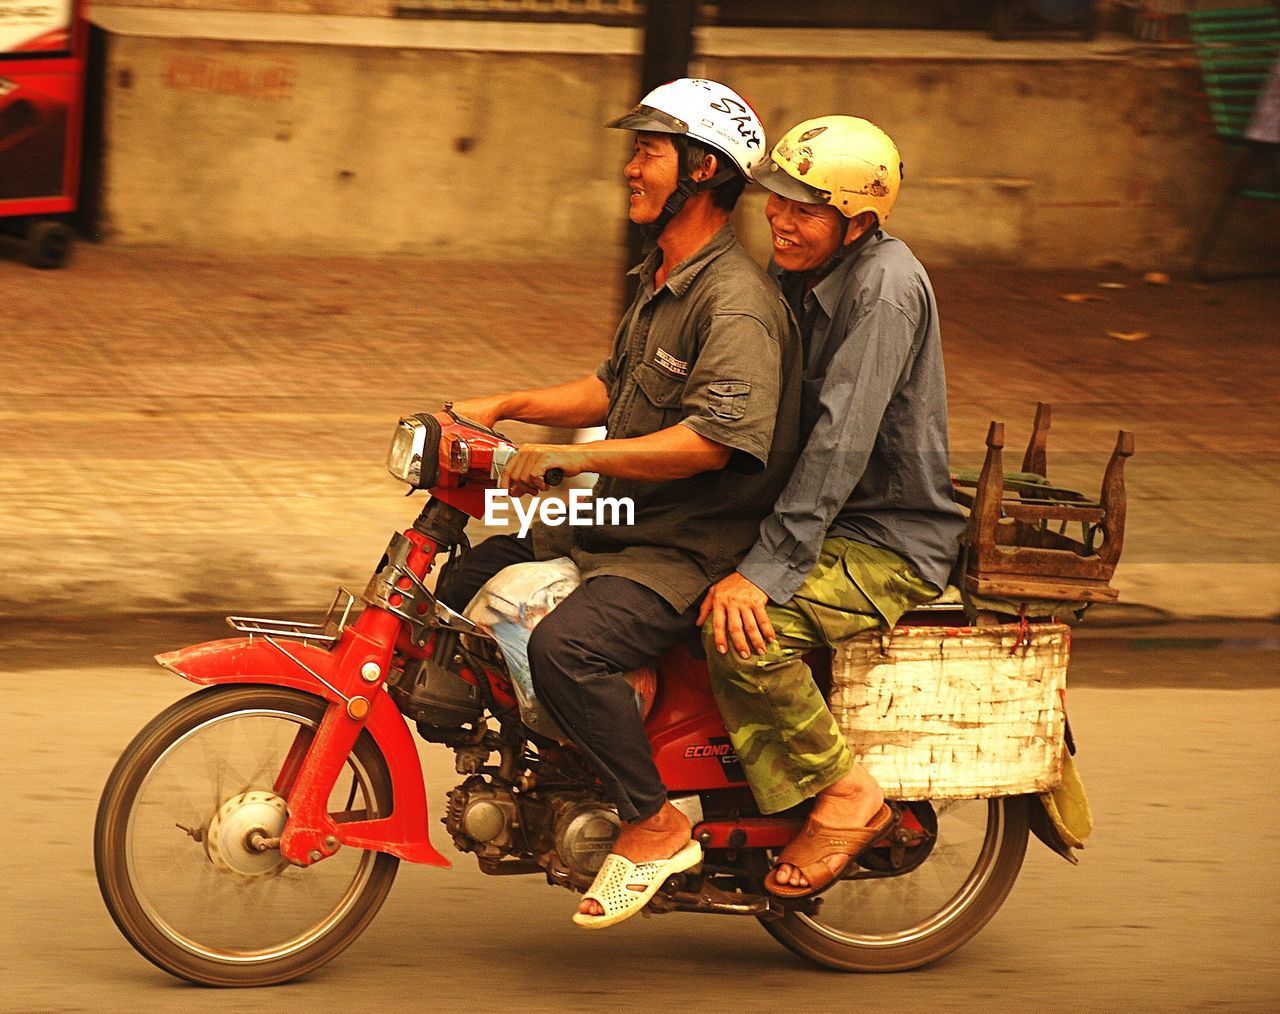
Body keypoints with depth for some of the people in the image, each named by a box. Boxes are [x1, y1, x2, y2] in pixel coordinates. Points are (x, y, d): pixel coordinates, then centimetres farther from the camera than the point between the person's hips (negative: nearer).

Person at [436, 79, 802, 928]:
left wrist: (573, 457, -35)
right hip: (616, 522, 11)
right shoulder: (661, 279, 14)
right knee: (463, 587, 13)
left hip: (696, 548, -11)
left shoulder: (736, 302, -20)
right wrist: (505, 407, 13)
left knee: (566, 646, -33)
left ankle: (654, 825, -18)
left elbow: (715, 437, -32)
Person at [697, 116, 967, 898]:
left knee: (743, 629, -31)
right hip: (820, 522, 10)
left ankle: (847, 795, -12)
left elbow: (841, 440, -28)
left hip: (888, 547, -10)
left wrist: (767, 569, -32)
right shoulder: (794, 275, 9)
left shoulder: (885, 284, -20)